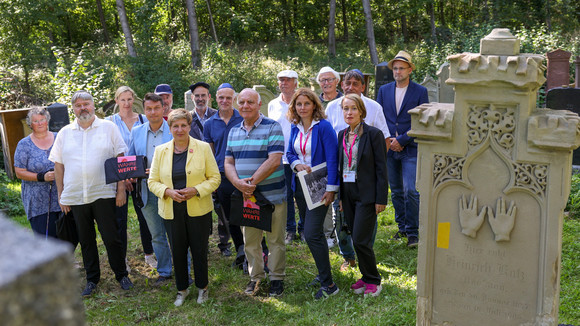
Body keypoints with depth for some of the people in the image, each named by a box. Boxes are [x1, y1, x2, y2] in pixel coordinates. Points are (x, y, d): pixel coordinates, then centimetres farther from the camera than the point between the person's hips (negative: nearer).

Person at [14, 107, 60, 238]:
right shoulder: (24, 144, 3)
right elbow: (19, 172, -1)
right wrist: (42, 177, -14)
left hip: (61, 197, 2)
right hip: (38, 202, -2)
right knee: (45, 239, -5)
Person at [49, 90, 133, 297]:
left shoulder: (108, 128, 2)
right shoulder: (64, 133, 9)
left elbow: (121, 159, 1)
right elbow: (58, 165, 12)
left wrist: (121, 189, -5)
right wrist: (61, 195, 8)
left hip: (104, 194, -3)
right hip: (75, 198, 3)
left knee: (111, 238, 0)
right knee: (86, 241, 11)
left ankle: (122, 275, 17)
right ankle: (92, 280, 23)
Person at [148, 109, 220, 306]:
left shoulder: (203, 148, -2)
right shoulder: (160, 151, 4)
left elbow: (214, 178, -2)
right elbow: (152, 181, 5)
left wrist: (196, 190, -17)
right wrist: (168, 192, -14)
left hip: (198, 209, -2)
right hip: (171, 211, 2)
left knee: (199, 250, 7)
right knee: (177, 251, 10)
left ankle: (202, 288, 27)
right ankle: (182, 289, 29)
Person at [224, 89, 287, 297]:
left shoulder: (272, 128, -6)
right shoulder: (234, 132, 12)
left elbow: (274, 161, -16)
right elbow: (228, 163, 8)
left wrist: (252, 182, -17)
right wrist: (238, 183, -12)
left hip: (272, 195, -4)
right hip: (245, 196, 5)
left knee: (275, 240, 5)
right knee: (250, 241, 11)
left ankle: (277, 278, 20)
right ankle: (255, 277, 26)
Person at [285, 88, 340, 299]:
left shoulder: (323, 127, -12)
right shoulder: (295, 128, 7)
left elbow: (332, 159, -14)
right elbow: (290, 153, 14)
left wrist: (331, 188, -18)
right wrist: (297, 164, -9)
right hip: (300, 185, 7)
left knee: (312, 234, -13)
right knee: (312, 232, 15)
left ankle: (328, 284, -5)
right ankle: (324, 272, 31)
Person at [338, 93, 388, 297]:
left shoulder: (374, 134, -9)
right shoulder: (342, 135, 10)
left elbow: (381, 168, -10)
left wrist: (381, 199, -13)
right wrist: (340, 195, 13)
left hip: (367, 195, -6)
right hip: (348, 194, 6)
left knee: (361, 240, -8)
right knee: (356, 239, 12)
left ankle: (373, 281, 10)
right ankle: (367, 277, 27)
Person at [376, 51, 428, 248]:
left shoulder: (420, 91, -1)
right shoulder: (384, 90, 10)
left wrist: (402, 140, -12)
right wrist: (386, 140, -4)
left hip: (411, 149, -4)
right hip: (390, 149, 4)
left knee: (411, 191, -11)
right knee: (396, 192, 11)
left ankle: (413, 232, -3)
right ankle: (402, 227, 24)